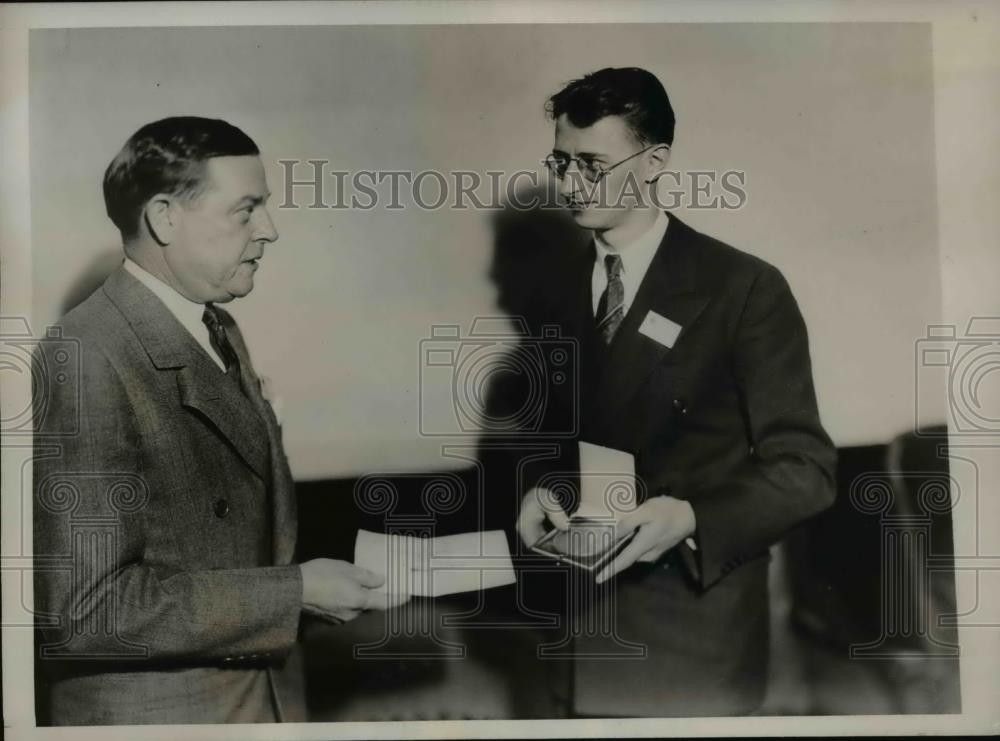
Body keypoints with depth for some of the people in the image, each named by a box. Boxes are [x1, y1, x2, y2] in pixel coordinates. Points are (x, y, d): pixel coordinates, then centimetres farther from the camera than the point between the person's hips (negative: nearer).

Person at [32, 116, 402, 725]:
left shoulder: (219, 332, 6)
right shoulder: (85, 361, -21)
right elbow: (87, 606, -24)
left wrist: (326, 573, 1)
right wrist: (295, 593, -21)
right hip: (156, 713, -8)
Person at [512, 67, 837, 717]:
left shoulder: (744, 288, -12)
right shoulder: (563, 288, 6)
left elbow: (804, 467, -13)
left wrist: (691, 518, -27)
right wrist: (539, 489, -5)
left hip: (696, 624, -5)